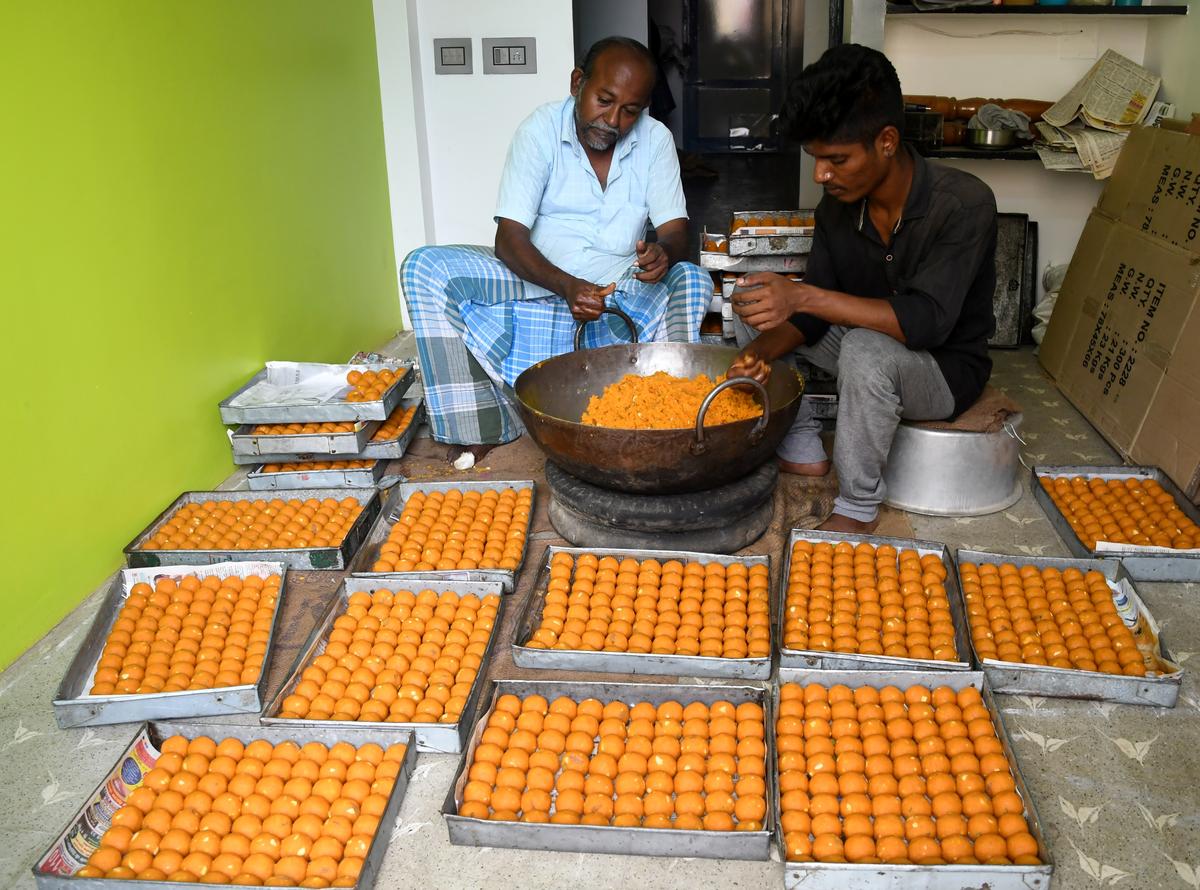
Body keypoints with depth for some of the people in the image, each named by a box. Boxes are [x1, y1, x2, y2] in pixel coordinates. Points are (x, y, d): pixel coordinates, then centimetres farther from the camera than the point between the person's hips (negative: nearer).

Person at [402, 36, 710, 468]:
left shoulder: (656, 140, -4)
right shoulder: (539, 131, -11)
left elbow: (675, 231, -7)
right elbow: (509, 238, -17)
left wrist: (664, 252, -34)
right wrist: (567, 286, -36)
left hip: (619, 288, 1)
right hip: (539, 281, 0)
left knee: (694, 281, -28)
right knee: (424, 268, -22)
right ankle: (482, 424, -21)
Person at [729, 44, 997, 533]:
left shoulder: (965, 204, -26)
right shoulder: (838, 205, -7)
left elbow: (925, 322, -37)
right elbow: (812, 314, -5)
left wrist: (804, 296, -43)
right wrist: (763, 349, -28)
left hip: (946, 368, -6)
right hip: (865, 354, 7)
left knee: (866, 348, -39)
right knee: (751, 306, -2)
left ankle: (858, 509, -20)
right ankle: (802, 451, -1)